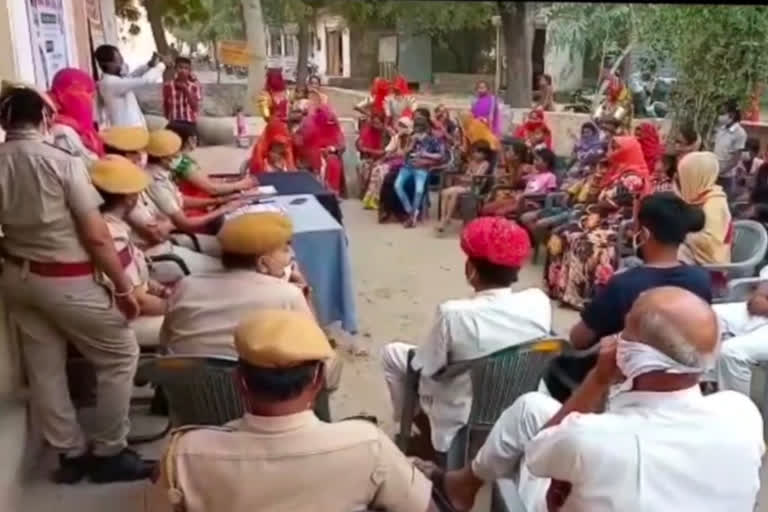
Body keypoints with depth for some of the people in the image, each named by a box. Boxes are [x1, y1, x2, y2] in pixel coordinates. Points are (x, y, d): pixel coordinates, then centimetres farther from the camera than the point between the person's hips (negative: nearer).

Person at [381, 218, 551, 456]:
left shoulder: (453, 313, -31)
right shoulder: (539, 302, -17)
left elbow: (425, 370, -17)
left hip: (460, 423, -5)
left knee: (392, 353, 14)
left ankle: (426, 434, 25)